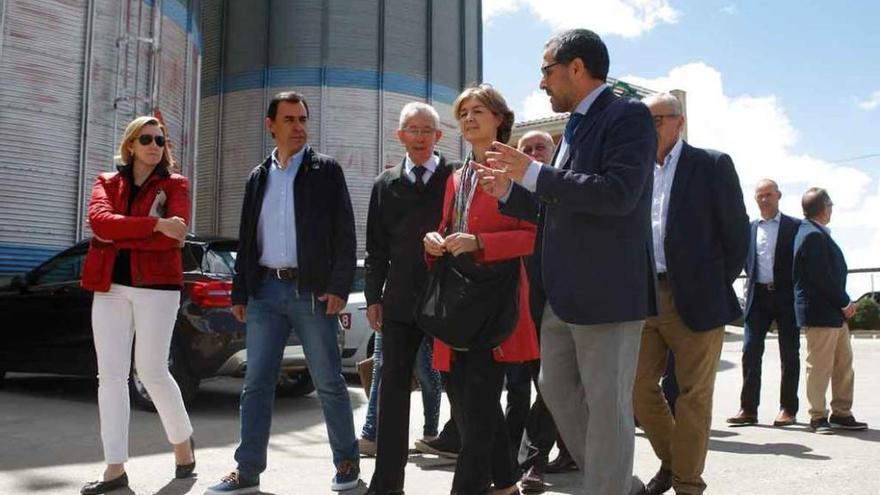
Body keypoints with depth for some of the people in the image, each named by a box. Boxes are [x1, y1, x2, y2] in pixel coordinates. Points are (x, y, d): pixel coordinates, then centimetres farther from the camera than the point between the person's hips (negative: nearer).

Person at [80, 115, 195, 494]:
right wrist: (154, 225, -20)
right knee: (111, 375, 1)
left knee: (151, 371, -3)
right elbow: (99, 219, -9)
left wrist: (117, 235, -12)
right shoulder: (107, 182, 13)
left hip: (157, 286, -4)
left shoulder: (175, 184, 4)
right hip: (110, 287, 4)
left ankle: (182, 441, 22)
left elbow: (174, 236, -13)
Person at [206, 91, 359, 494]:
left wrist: (339, 288, -13)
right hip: (266, 290, 4)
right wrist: (240, 292, 10)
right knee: (256, 383, 5)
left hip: (313, 291, -4)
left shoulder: (326, 170, 2)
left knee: (329, 382, 3)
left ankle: (347, 461, 16)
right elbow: (247, 237, 16)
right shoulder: (259, 176, 15)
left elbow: (344, 233, -4)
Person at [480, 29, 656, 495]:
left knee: (607, 405, -1)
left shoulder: (628, 115, -9)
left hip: (606, 292, -10)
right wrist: (509, 191, 10)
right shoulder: (575, 127, 17)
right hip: (561, 295, 10)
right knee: (558, 391, 17)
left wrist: (533, 173, -19)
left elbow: (618, 193, -24)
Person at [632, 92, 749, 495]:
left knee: (693, 393, 3)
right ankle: (671, 460, 30)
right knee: (638, 387, 7)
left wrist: (718, 286, 1)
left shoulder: (712, 165, -1)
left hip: (695, 299, -4)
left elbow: (737, 233, -1)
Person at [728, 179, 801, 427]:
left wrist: (798, 293, -6)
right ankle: (748, 408, 2)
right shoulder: (749, 228, 12)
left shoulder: (795, 226, 1)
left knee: (789, 353, 4)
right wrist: (754, 282, 1)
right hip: (758, 295, 3)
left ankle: (788, 409, 12)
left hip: (786, 296, -3)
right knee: (750, 351, -2)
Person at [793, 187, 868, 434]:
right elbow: (823, 277, -22)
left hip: (834, 313, 10)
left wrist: (843, 303, 11)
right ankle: (818, 417, 8)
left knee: (844, 364, 14)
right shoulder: (813, 235, -17)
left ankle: (842, 413, 23)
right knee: (820, 366, -1)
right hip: (819, 313, -10)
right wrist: (845, 302, -12)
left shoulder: (816, 233, 16)